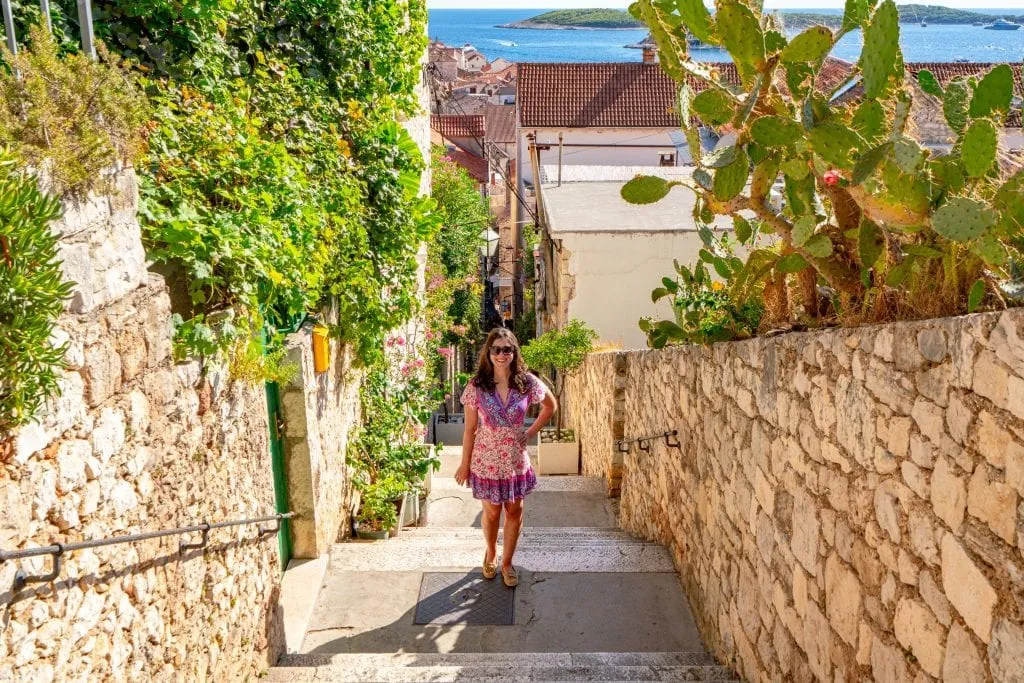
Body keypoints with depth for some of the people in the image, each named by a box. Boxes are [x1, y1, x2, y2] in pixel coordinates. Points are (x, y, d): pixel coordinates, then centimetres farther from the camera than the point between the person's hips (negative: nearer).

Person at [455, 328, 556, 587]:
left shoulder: (527, 383, -10)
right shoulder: (477, 386, -13)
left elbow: (551, 406, 8)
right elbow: (470, 428, -6)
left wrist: (531, 432, 0)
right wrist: (464, 464, -3)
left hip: (516, 460, 1)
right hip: (487, 461, -1)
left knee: (515, 511, 11)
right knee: (492, 512, 14)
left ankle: (507, 563, 30)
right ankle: (490, 553, 41)